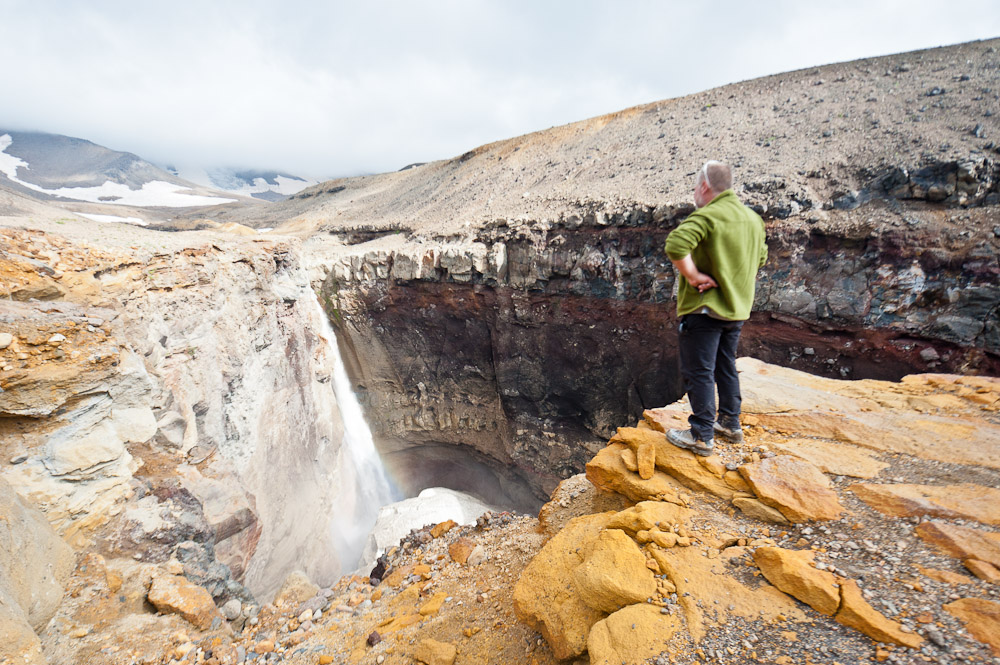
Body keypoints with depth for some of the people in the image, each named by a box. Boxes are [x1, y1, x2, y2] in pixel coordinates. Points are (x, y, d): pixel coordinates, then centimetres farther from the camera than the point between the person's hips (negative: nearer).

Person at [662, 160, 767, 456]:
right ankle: (730, 424, 33)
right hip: (737, 307, 9)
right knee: (725, 366, 21)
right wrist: (733, 279, 14)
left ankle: (702, 436, 7)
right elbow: (760, 257, 24)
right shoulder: (752, 218, 12)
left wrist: (693, 276, -21)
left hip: (705, 308, -9)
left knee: (699, 372, 0)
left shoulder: (707, 216, -17)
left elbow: (675, 245, -34)